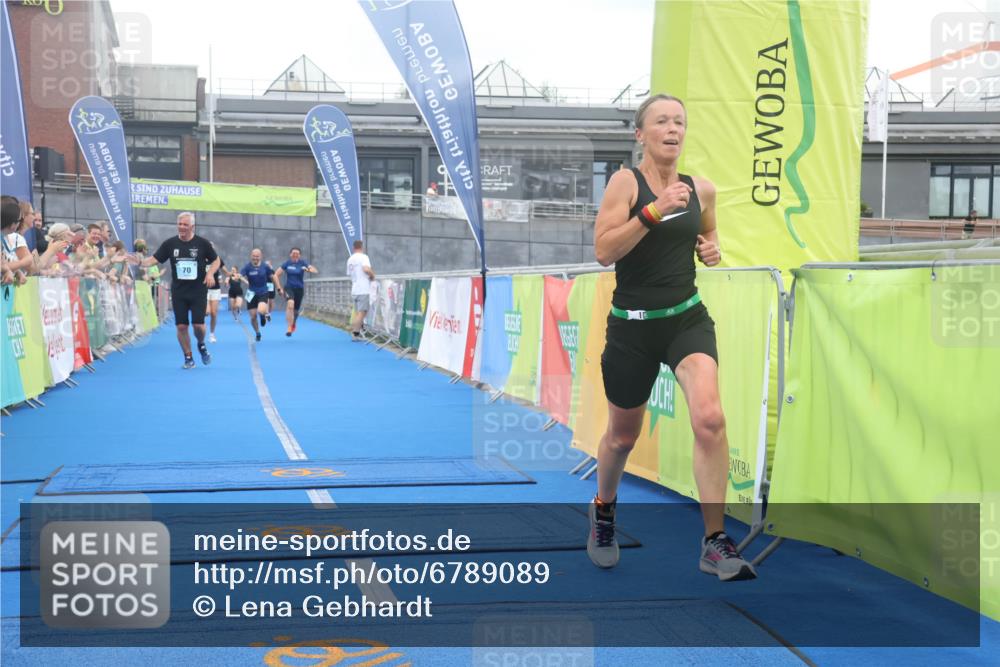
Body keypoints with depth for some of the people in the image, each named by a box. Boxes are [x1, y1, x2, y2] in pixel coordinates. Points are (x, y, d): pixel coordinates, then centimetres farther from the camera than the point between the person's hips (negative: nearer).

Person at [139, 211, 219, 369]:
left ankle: (201, 345, 26)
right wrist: (140, 262, -19)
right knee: (181, 326, 1)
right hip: (178, 292, 2)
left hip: (198, 292, -2)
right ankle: (188, 357, 15)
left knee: (198, 325, -7)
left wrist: (210, 273, -14)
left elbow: (216, 260, 5)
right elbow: (154, 259, 0)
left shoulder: (202, 243, -3)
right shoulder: (170, 243, 0)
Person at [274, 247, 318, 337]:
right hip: (289, 287, -1)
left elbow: (315, 271, -15)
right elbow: (276, 275, 3)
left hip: (299, 289, 1)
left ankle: (293, 323, 49)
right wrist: (279, 288, -4)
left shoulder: (302, 263, -4)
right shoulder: (287, 263, -2)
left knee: (296, 310, 13)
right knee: (290, 304, -30)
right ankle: (289, 328, -28)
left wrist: (308, 270, -37)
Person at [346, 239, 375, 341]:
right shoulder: (363, 257, -7)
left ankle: (355, 332, 11)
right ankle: (355, 333, -9)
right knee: (362, 312, -5)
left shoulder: (350, 259, 16)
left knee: (358, 313, 13)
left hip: (354, 290, 8)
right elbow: (366, 269, -24)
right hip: (363, 290, -8)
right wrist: (372, 275, -7)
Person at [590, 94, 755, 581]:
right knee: (623, 435, 14)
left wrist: (712, 251, 0)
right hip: (632, 325, -2)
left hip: (688, 318, 2)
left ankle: (715, 543, -12)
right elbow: (603, 251, -20)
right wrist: (654, 209, -27)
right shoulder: (626, 182, -9)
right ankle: (603, 510, 45)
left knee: (710, 419, -21)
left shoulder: (702, 189, 4)